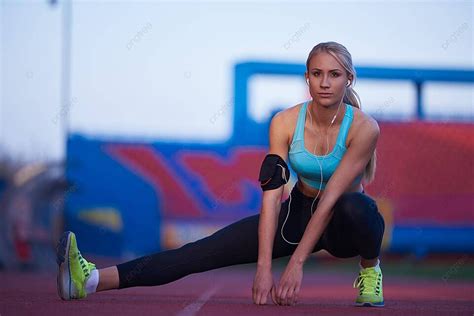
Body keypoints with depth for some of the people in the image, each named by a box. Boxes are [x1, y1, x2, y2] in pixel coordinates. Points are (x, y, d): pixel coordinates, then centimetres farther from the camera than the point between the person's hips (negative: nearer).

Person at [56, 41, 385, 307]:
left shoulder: (363, 127, -24)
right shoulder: (285, 123, -15)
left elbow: (331, 198, -29)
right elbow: (272, 194, -23)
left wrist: (296, 263, -34)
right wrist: (264, 267, -33)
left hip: (346, 224, -3)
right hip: (299, 212, 3)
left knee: (355, 208, -41)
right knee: (209, 250, -16)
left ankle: (370, 269, -9)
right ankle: (95, 280, -30)